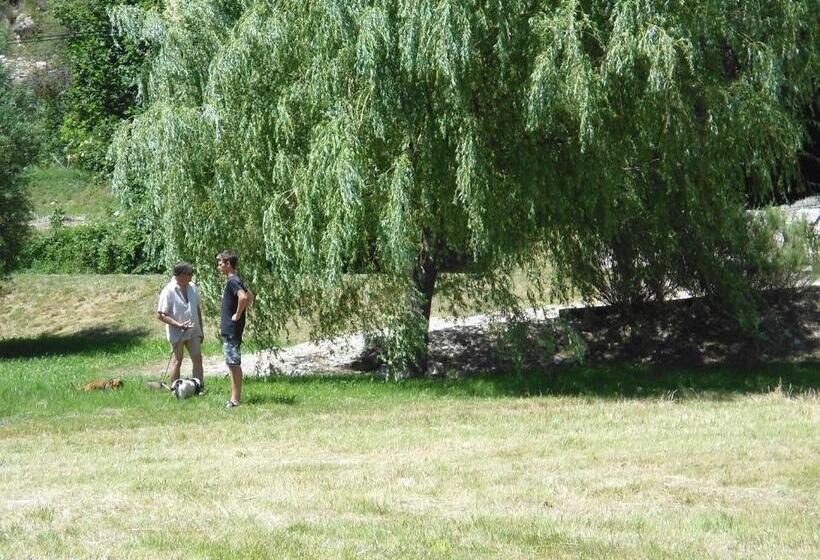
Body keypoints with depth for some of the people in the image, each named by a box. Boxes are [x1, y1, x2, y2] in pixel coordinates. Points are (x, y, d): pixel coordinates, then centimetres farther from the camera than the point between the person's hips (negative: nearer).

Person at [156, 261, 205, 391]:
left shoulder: (192, 287, 4)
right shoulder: (168, 291, -16)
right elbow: (160, 315, -15)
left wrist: (201, 329, 15)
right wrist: (178, 324, -22)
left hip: (193, 331, 5)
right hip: (177, 333, -5)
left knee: (197, 358, 1)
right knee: (177, 361, 3)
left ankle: (200, 388, 5)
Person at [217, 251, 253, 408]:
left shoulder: (232, 282, -17)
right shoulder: (235, 280, 13)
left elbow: (243, 297, -34)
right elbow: (250, 296, 26)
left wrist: (237, 315, -22)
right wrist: (241, 312, 16)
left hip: (231, 330, -10)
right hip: (229, 329, 10)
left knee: (234, 363, -6)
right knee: (232, 363, 13)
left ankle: (235, 399, -3)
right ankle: (235, 396, 17)